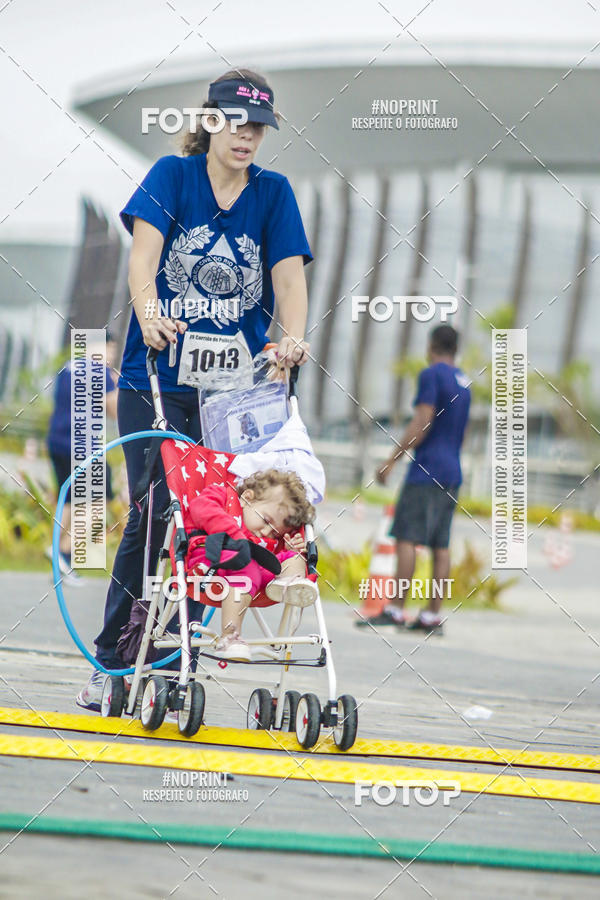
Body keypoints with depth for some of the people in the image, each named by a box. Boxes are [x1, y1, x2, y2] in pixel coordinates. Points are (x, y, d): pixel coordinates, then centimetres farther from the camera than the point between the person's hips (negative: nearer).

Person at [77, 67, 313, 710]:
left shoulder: (273, 194, 9)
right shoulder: (173, 175, 3)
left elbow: (289, 274, -2)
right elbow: (144, 251, -12)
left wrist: (293, 338, -22)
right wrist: (148, 314, -32)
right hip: (156, 382, -2)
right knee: (153, 516, -10)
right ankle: (112, 661, 2)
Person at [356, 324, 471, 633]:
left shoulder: (432, 375, -6)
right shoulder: (463, 382, 18)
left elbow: (421, 424, -14)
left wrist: (392, 460, -12)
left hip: (426, 469, -8)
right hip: (452, 474, 8)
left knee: (407, 538, -10)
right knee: (440, 544, 4)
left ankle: (395, 609, -15)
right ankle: (432, 616, 1)